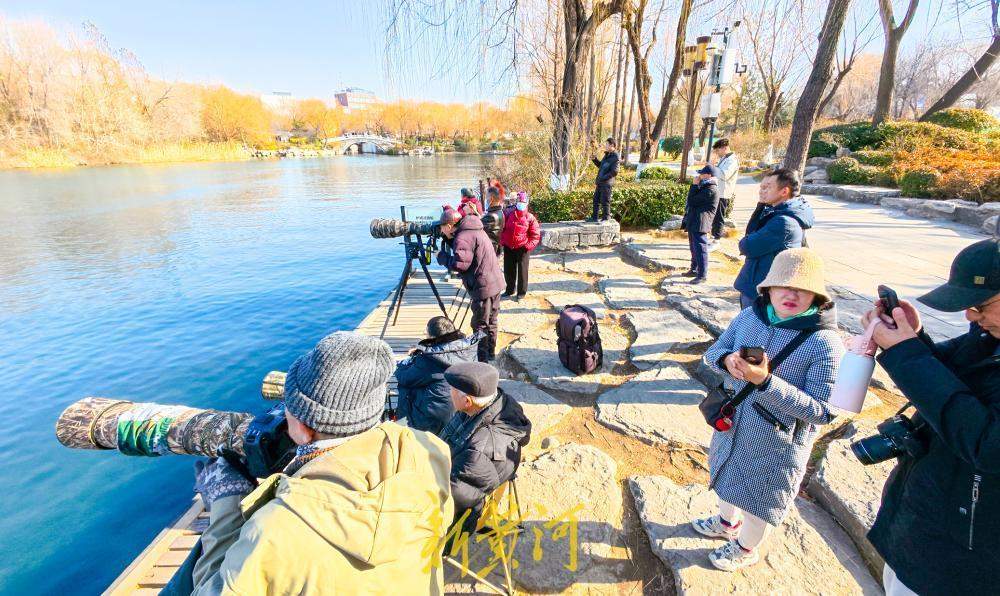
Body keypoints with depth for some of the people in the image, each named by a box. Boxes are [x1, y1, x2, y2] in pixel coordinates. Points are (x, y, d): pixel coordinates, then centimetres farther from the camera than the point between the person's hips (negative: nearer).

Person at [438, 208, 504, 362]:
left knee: (480, 325, 2)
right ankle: (491, 352, 34)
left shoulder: (462, 238, -18)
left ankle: (483, 359, 10)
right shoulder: (474, 229, 13)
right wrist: (449, 241, 4)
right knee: (491, 321, 21)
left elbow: (460, 264, -26)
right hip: (495, 282, 10)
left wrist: (443, 258, -10)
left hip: (483, 287, -10)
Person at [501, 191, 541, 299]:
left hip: (522, 248, -3)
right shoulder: (509, 213, 0)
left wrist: (529, 245, -12)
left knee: (522, 270, 3)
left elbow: (536, 234, -2)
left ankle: (522, 291, 17)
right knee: (508, 269, 13)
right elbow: (502, 227, 10)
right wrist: (502, 240, 2)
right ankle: (510, 289, 31)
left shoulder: (530, 217, -6)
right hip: (508, 247, 3)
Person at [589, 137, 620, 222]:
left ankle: (605, 218, 8)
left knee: (605, 201, -2)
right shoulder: (607, 155, 14)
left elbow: (614, 172, -19)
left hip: (606, 183, -9)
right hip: (600, 182, 9)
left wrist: (603, 178, -19)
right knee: (596, 200, 13)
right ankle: (594, 217, 23)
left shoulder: (615, 157, -12)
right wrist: (595, 160, 10)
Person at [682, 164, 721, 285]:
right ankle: (694, 269, 31)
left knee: (700, 249, -7)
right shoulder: (705, 187, 18)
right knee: (694, 247, 19)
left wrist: (694, 185, -10)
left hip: (700, 224, -11)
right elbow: (693, 200, 21)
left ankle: (702, 275, -2)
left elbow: (692, 201, -17)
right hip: (693, 223, 11)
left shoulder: (711, 190, -16)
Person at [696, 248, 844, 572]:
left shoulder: (826, 344, -25)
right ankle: (727, 522, 61)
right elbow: (713, 351, 0)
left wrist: (765, 381, -36)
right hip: (731, 425, 5)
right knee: (729, 478, 30)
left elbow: (822, 411, -25)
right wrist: (726, 360, -24)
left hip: (778, 445, -5)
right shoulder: (749, 316, -10)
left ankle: (746, 548, 51)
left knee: (759, 500, 21)